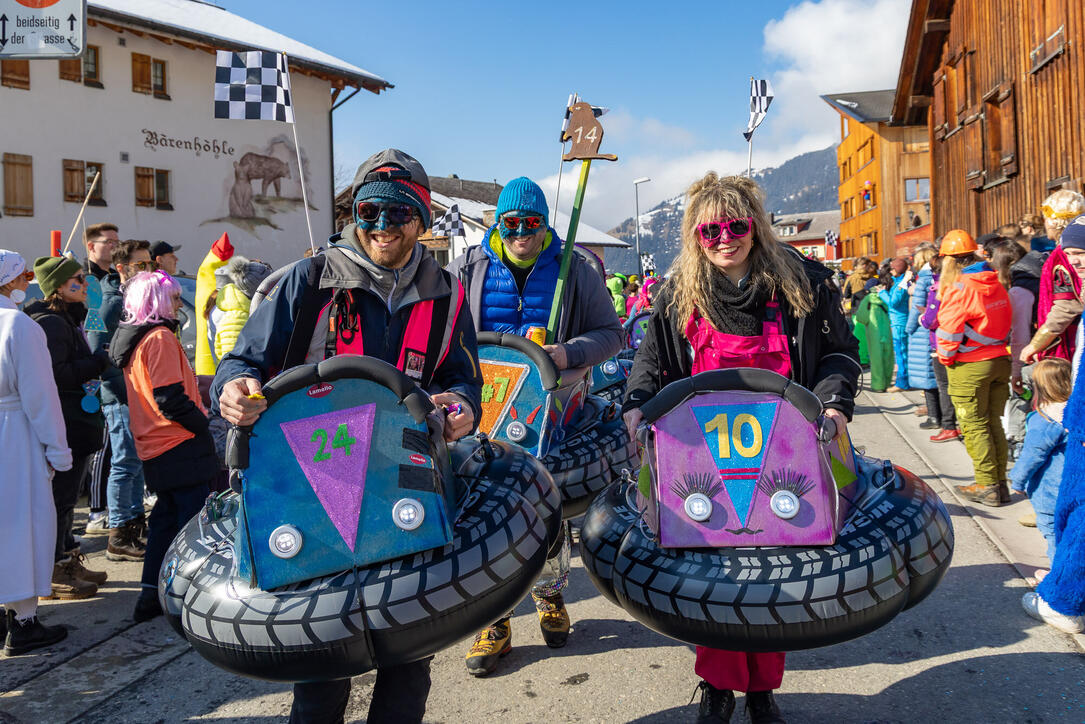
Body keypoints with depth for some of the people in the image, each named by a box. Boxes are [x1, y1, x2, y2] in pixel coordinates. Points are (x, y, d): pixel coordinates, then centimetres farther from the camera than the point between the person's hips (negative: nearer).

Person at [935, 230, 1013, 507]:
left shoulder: (960, 289, -16)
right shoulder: (996, 285, 6)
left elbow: (948, 331, -16)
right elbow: (1004, 323, 14)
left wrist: (946, 358, 0)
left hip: (970, 366, -7)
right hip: (1000, 360, 7)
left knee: (975, 426, 2)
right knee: (993, 424, 14)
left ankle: (987, 486, 5)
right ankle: (1001, 483, 18)